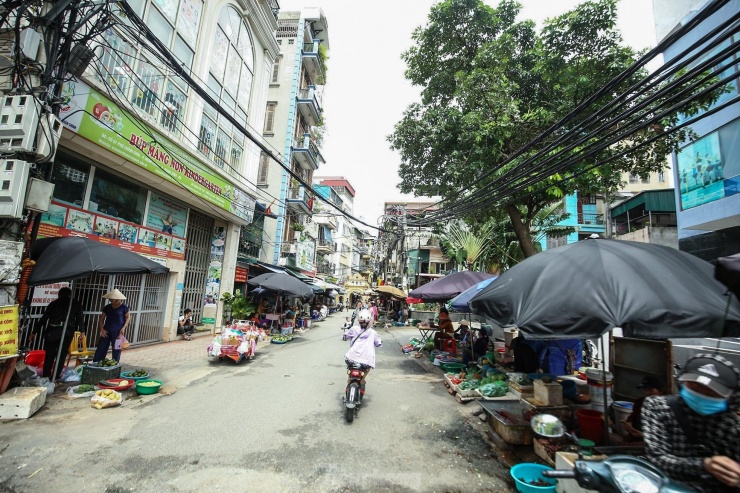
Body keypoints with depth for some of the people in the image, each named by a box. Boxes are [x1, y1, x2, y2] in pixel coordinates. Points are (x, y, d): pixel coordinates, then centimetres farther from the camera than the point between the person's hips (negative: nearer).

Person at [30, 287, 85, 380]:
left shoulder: (54, 303, 15)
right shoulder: (76, 304, 9)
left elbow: (43, 319, 13)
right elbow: (80, 319, 3)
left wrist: (34, 332, 19)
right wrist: (82, 332, 6)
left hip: (51, 331, 2)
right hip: (67, 332, -2)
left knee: (49, 355, 13)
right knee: (61, 355, 7)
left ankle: (46, 376, 17)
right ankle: (55, 377, 8)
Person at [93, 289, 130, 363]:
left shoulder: (124, 307, -4)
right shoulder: (107, 307, 7)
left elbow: (128, 317, -1)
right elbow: (101, 319, 12)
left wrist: (123, 328, -13)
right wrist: (102, 329, -2)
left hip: (118, 332, -4)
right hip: (107, 331, 4)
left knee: (116, 350, 4)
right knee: (101, 349, 3)